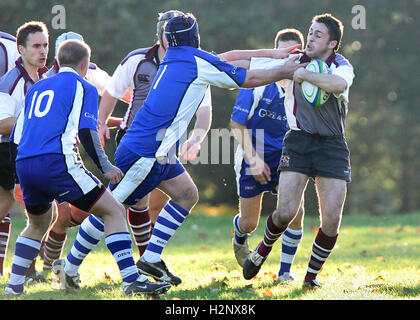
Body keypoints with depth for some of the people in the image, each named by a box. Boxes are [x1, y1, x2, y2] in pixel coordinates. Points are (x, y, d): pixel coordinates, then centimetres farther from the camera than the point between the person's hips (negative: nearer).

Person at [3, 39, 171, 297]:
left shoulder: (37, 88, 25)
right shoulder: (83, 87, 6)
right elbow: (86, 133, -5)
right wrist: (106, 168, 1)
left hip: (23, 164, 7)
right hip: (57, 162, -7)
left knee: (38, 224, 30)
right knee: (114, 210, -2)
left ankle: (14, 285, 22)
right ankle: (131, 280, -15)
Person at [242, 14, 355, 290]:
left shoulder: (341, 67, -8)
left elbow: (339, 84, -35)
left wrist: (305, 74, -27)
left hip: (332, 146, -1)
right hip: (298, 140, 1)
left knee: (332, 220, -8)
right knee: (286, 212, -14)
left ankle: (311, 276, 13)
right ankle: (263, 250, 18)